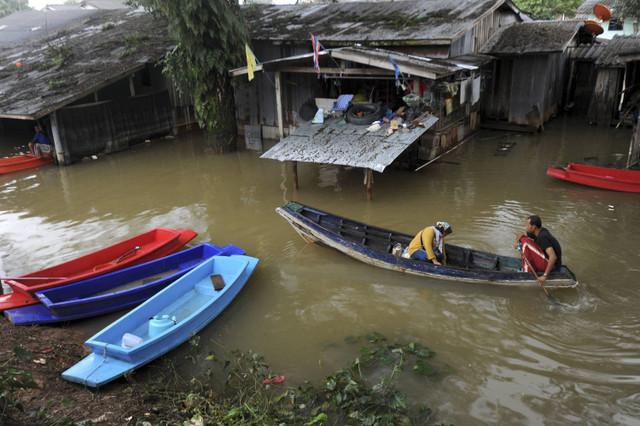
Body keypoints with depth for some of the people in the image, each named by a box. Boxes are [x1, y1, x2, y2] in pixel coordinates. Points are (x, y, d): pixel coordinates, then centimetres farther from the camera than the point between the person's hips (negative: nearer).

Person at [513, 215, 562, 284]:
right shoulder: (539, 231, 1)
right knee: (522, 239, 9)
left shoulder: (542, 237, -27)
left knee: (526, 242, -19)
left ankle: (527, 272, -12)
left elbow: (553, 257, -36)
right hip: (546, 259, 10)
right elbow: (522, 234, 17)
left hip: (551, 265, -10)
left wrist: (545, 275, -36)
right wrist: (516, 241, -7)